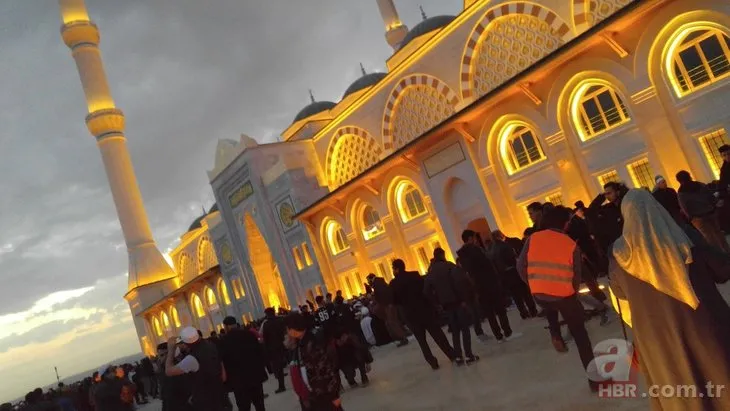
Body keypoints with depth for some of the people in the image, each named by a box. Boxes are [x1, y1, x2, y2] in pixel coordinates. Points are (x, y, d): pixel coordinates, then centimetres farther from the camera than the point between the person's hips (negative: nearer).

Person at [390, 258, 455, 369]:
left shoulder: (394, 283, -9)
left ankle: (432, 361, 8)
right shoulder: (415, 275, -3)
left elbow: (394, 301, -3)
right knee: (437, 334, 11)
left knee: (421, 339, 9)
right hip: (425, 309, 2)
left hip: (411, 314, -2)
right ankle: (452, 355, 15)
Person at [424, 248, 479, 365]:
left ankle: (458, 357, 11)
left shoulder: (430, 273, 9)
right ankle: (469, 355, 0)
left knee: (455, 330, 12)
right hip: (458, 300, -5)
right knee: (465, 328, 2)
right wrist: (467, 296, -12)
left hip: (446, 304, 5)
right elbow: (461, 279, -19)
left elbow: (427, 291, 7)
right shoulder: (449, 266, -7)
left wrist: (439, 301, 11)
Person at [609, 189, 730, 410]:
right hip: (702, 320, 0)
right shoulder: (685, 235, -9)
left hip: (656, 333, 0)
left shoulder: (621, 252, -9)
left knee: (677, 389, 16)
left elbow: (619, 293, 7)